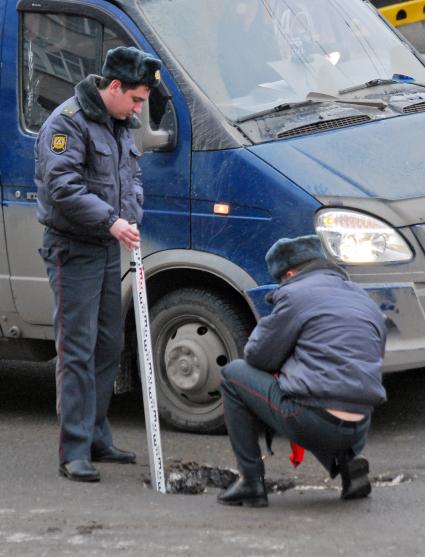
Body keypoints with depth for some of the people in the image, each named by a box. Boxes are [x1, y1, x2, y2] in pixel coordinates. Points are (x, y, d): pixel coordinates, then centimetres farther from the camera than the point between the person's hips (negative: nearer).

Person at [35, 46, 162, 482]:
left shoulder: (120, 125, 14)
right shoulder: (68, 122, -14)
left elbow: (132, 178, 21)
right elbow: (62, 186, -22)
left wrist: (131, 220, 2)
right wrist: (111, 221, -25)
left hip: (108, 249, 9)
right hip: (73, 250, -9)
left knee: (108, 347, 13)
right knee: (77, 350, -10)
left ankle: (96, 439, 23)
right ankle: (75, 452, -10)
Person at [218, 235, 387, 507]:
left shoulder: (296, 293, -1)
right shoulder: (366, 301, 20)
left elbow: (258, 356, 2)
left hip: (312, 423, -7)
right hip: (359, 430, 7)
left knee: (233, 374, 12)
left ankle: (252, 482, 10)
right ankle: (347, 461, 10)